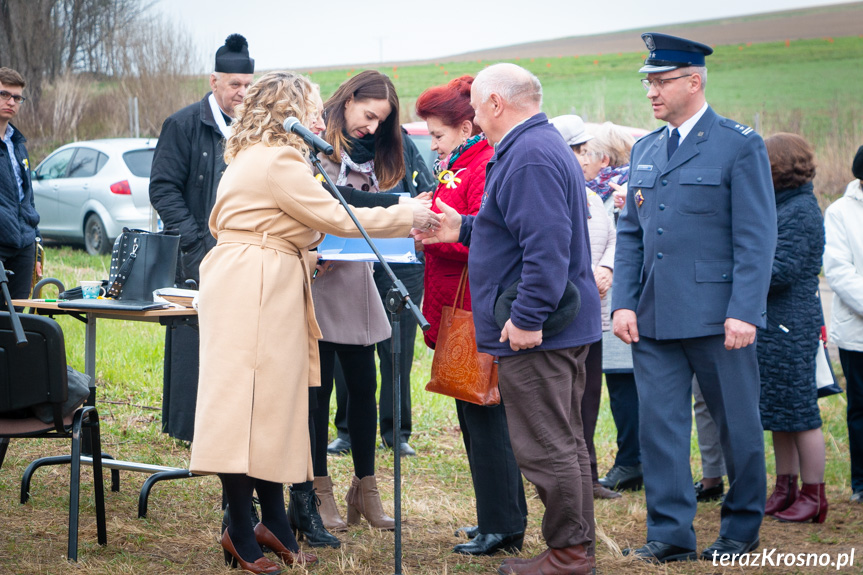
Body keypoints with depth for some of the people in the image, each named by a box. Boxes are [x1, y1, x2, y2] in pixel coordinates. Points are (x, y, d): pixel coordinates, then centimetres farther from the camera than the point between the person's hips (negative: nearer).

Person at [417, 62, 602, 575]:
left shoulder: (529, 157, -18)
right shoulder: (545, 146, 17)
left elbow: (547, 244, -26)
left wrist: (527, 318, -25)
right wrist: (464, 229, 25)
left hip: (533, 333, -11)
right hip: (566, 323, 11)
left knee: (546, 448, -4)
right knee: (566, 442, 15)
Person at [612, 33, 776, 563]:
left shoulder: (740, 145, -5)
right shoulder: (645, 150, 13)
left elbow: (757, 238, -9)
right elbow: (629, 234, 14)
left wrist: (744, 312, -16)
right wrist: (623, 303, 3)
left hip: (717, 317, -5)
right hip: (654, 318, 5)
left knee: (738, 427, 7)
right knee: (660, 425, 3)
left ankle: (742, 529, 22)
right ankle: (671, 534, 10)